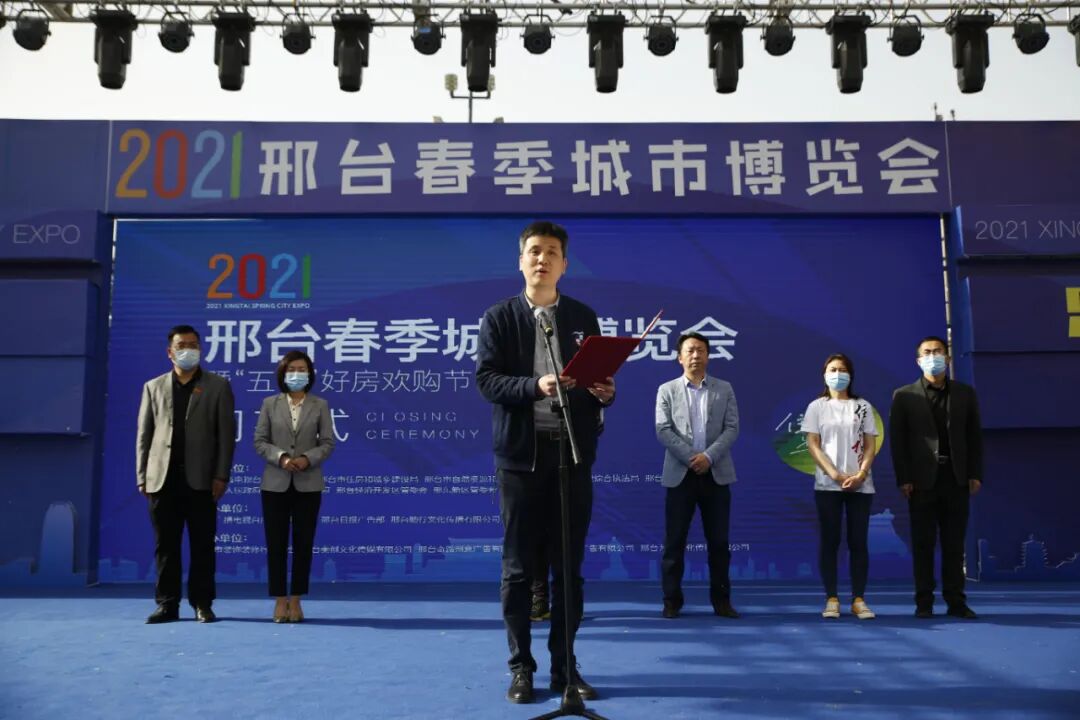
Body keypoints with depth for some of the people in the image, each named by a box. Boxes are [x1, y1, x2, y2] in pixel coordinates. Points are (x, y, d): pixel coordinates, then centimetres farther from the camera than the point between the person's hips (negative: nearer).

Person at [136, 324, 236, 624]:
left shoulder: (217, 386, 5)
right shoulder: (153, 387, 12)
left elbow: (226, 434, 0)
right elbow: (144, 435, 10)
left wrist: (221, 476, -7)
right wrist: (142, 476, 3)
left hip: (200, 479, -2)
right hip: (163, 478, 2)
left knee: (202, 545, 2)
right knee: (165, 545, 5)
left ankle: (202, 604, 11)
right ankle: (167, 604, 13)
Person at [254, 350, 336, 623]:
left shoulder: (320, 405, 4)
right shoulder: (270, 404, 5)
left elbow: (328, 442, 1)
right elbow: (259, 442, 1)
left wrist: (307, 458, -16)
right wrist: (281, 458, -15)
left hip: (308, 484, 0)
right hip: (276, 483, 0)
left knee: (303, 544, 4)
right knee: (276, 544, 1)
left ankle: (296, 601, 13)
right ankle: (280, 601, 11)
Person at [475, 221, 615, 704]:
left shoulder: (583, 317, 11)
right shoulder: (499, 317, 3)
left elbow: (599, 381, 11)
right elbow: (485, 380, -7)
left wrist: (605, 391, -12)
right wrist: (535, 385, -22)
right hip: (521, 454, -2)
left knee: (569, 567, 7)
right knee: (518, 568, 4)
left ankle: (565, 666, 18)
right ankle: (521, 667, 16)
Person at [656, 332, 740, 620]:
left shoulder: (724, 389, 9)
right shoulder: (667, 390, 6)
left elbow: (732, 428, 0)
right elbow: (663, 431, -3)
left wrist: (708, 456, -13)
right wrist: (691, 458, -13)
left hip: (716, 473, 1)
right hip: (680, 473, -1)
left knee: (718, 540, 4)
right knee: (674, 540, 1)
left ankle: (721, 599, 13)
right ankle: (672, 599, 8)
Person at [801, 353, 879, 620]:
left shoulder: (863, 407, 9)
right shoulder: (817, 407, 6)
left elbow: (871, 445, 5)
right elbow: (813, 445, -1)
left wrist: (860, 475, -11)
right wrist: (836, 475, -12)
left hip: (861, 485, 1)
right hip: (827, 484, -1)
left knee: (858, 541, 1)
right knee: (829, 541, 0)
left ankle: (859, 600, 5)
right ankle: (831, 599, 4)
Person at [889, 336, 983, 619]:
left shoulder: (965, 393, 11)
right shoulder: (904, 396, 3)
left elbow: (975, 436, 9)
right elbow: (897, 440, -1)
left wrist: (975, 474, 1)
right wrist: (903, 479, -8)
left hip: (956, 479, 2)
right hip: (922, 481, -2)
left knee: (954, 544, 5)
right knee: (923, 544, 2)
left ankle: (956, 601, 12)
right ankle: (924, 602, 7)